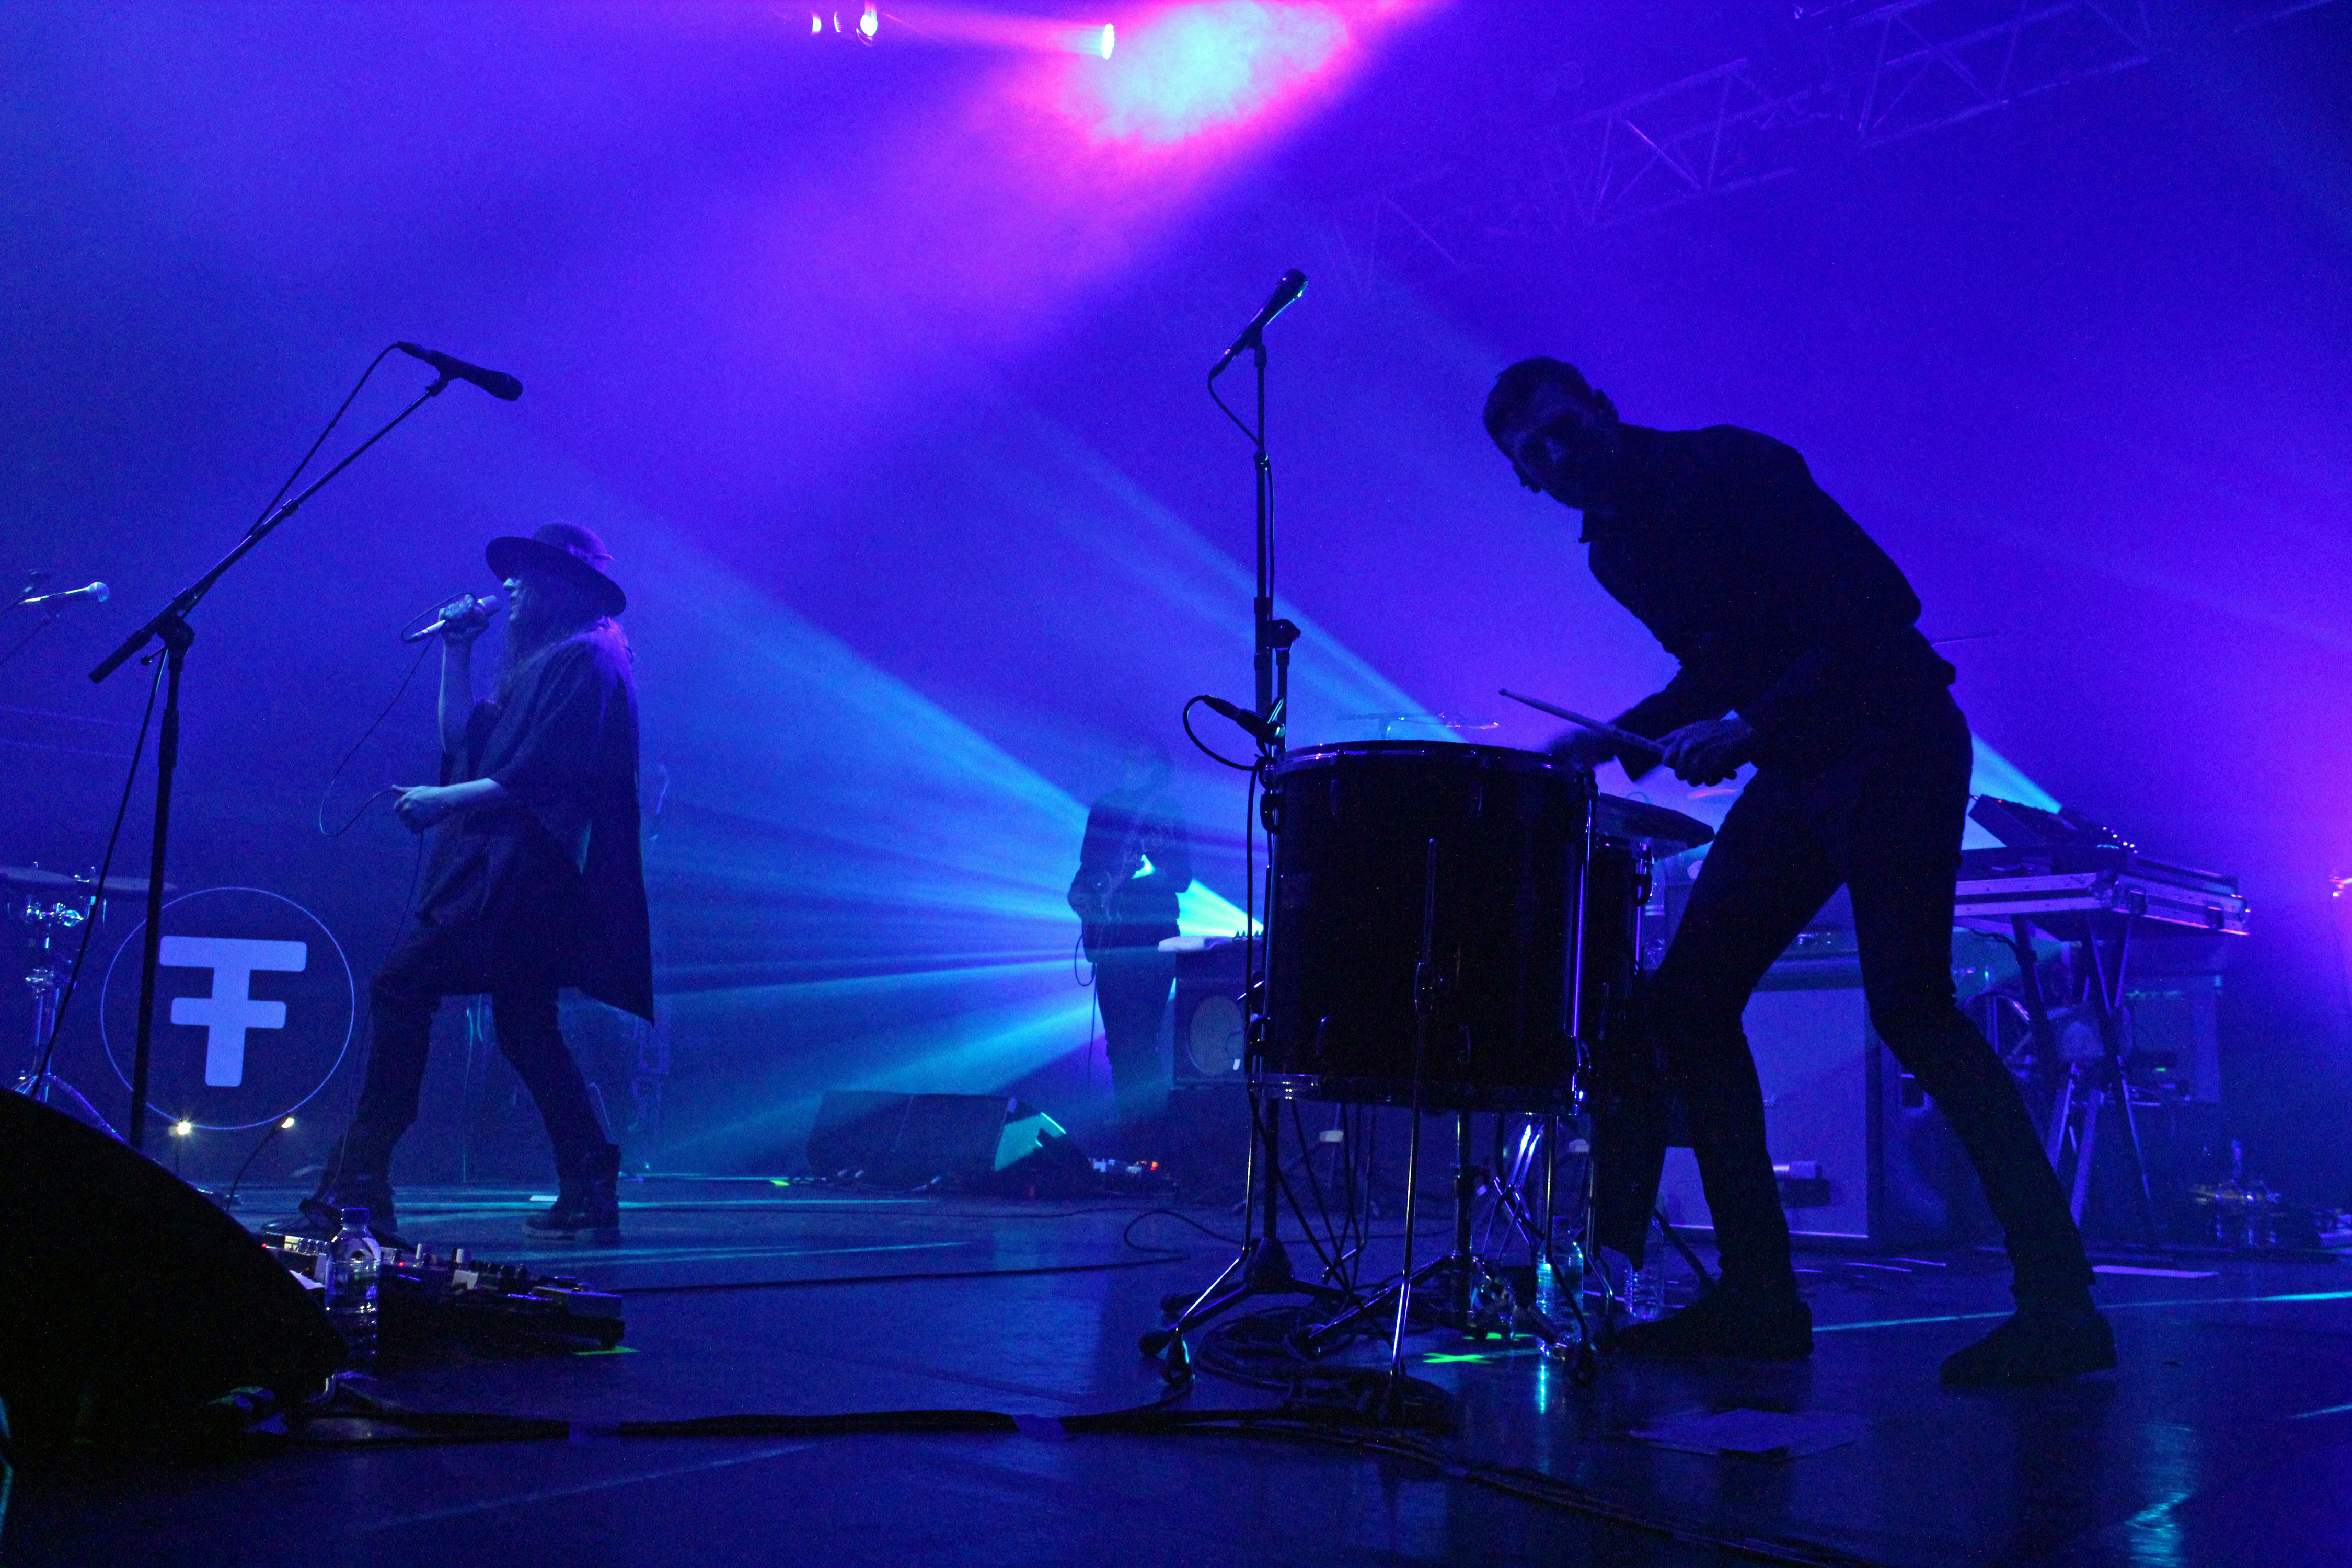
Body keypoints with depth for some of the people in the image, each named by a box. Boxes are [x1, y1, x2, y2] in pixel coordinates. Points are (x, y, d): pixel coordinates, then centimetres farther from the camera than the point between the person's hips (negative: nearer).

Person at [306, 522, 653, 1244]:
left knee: (401, 987, -14)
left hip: (524, 875, -11)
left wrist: (444, 800, -14)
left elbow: (538, 778, -19)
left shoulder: (585, 659, -10)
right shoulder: (543, 664, 22)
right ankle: (589, 1193, 13)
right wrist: (456, 652, 15)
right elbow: (466, 741, 18)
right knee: (525, 1024, 11)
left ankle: (357, 1186, -12)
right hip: (508, 872, 11)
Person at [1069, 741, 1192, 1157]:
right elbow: (1089, 866, 19)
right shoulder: (1106, 808, 15)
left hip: (1151, 940, -4)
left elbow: (1182, 877, -4)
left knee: (1138, 1042, -12)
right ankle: (1131, 1142, 10)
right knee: (1121, 1043, 5)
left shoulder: (1167, 813, 2)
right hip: (1111, 941, 5)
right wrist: (1081, 893, -1)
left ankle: (1148, 1142, -9)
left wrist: (1145, 870, -22)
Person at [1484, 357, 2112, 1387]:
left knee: (1908, 1004, -20)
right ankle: (1760, 1297, 5)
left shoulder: (1726, 468, -12)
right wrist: (1610, 742, 9)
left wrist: (1749, 730, -27)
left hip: (1892, 743, -8)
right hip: (1795, 769, 8)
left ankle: (2057, 1302, -14)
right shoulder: (1612, 552, 12)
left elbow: (1877, 603, -19)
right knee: (1687, 999, 0)